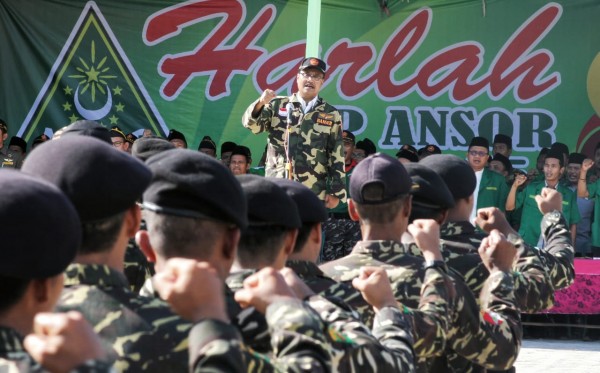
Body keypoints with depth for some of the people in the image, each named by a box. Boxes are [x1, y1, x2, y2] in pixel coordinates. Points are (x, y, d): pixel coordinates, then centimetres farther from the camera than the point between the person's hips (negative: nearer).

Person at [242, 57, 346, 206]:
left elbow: (337, 156, 5)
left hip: (313, 194, 0)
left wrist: (336, 192, 0)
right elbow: (252, 124, -2)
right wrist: (260, 103, -21)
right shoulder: (277, 105, 7)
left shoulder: (331, 115, 7)